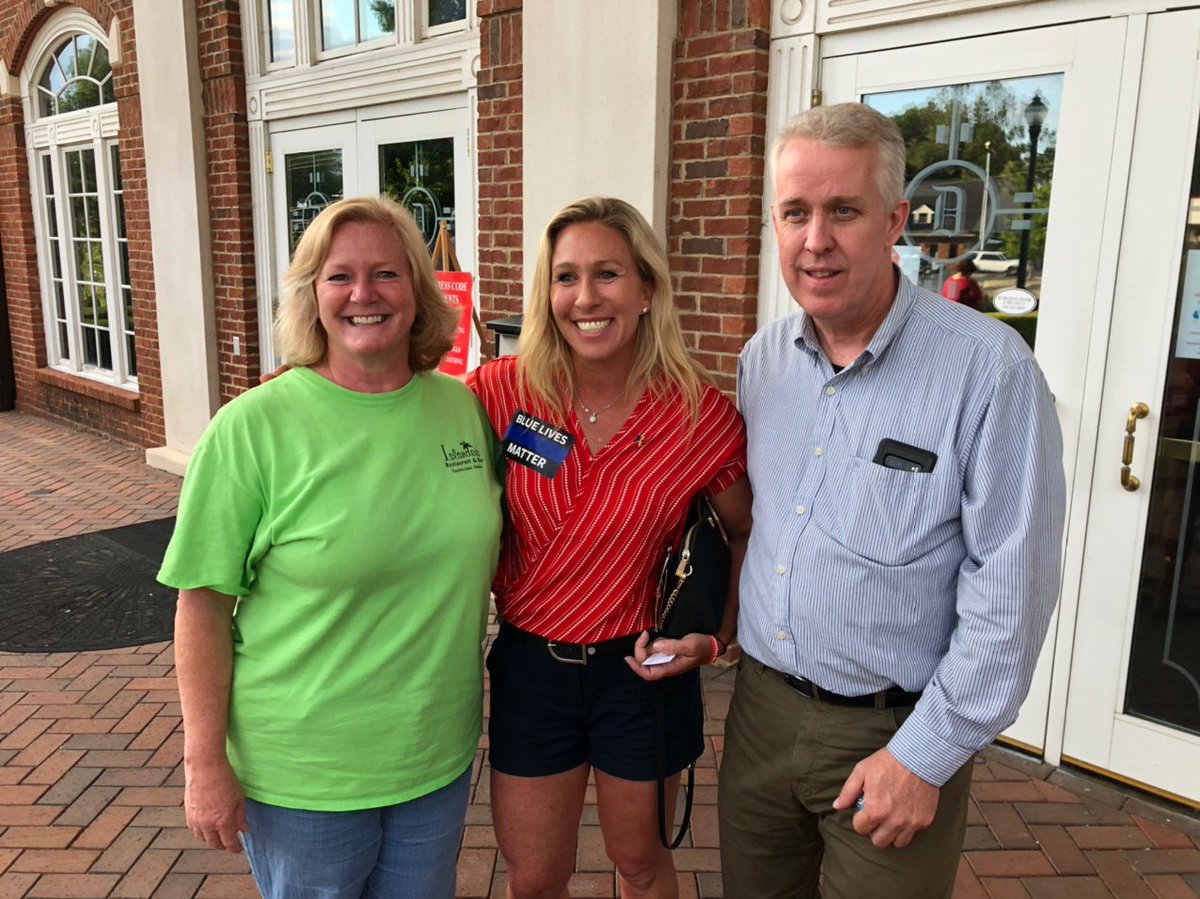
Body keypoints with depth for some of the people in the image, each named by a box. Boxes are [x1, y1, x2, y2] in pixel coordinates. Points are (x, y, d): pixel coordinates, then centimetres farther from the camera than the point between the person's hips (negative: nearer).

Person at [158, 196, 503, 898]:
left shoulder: (465, 406, -3)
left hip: (440, 754, 4)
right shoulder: (253, 426, -16)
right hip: (302, 775, -3)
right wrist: (205, 764, -9)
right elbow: (203, 603, -12)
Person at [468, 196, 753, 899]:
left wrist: (718, 636, -8)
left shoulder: (704, 416, -14)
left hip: (640, 671, 0)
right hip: (529, 663, 1)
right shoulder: (503, 391, -12)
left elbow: (748, 533, 3)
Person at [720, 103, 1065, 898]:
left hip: (893, 735, -5)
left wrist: (925, 756, -14)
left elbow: (1011, 589, -16)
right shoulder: (763, 358, 1)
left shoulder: (988, 367, -17)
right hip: (760, 705, 5)